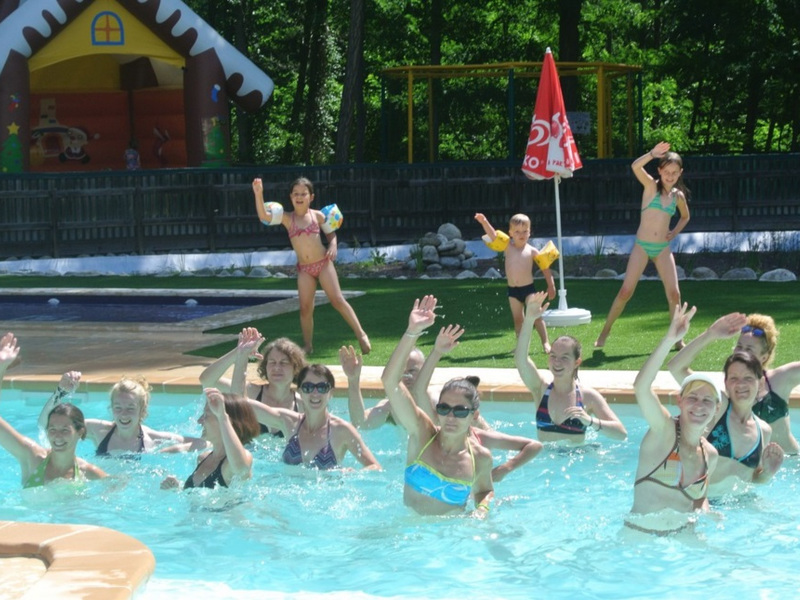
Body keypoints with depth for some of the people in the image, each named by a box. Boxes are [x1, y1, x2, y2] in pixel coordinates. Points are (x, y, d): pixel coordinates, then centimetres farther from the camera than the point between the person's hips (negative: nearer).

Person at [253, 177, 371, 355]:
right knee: (305, 308, 0)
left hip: (323, 263, -1)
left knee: (337, 300, -7)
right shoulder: (287, 218, 0)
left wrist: (333, 246, -7)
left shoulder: (317, 216, 0)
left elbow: (331, 234, 15)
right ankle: (308, 345, 12)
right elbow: (263, 216, -14)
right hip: (304, 268, 2)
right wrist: (258, 194, -26)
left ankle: (361, 335, -1)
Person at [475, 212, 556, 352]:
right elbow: (493, 236, -11)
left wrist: (551, 285, 2)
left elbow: (545, 267, 3)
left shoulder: (531, 251, -2)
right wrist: (484, 222, -26)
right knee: (518, 319, 8)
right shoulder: (508, 248, 1)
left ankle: (545, 342, 1)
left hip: (529, 289, -2)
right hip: (513, 290, 3)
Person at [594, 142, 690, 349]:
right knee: (626, 291, -6)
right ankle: (604, 333, 5)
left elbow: (685, 217, 28)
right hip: (642, 246, -3)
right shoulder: (651, 186, -3)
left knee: (674, 293, -4)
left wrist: (675, 232, 10)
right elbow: (635, 167, -23)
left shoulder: (678, 196, 8)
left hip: (663, 248, 3)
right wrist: (652, 154, -38)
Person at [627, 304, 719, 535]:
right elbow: (641, 387, -28)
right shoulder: (664, 431, -9)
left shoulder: (710, 455, 8)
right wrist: (669, 340, -37)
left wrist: (705, 512, -1)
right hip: (639, 533, -5)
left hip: (683, 533, 5)